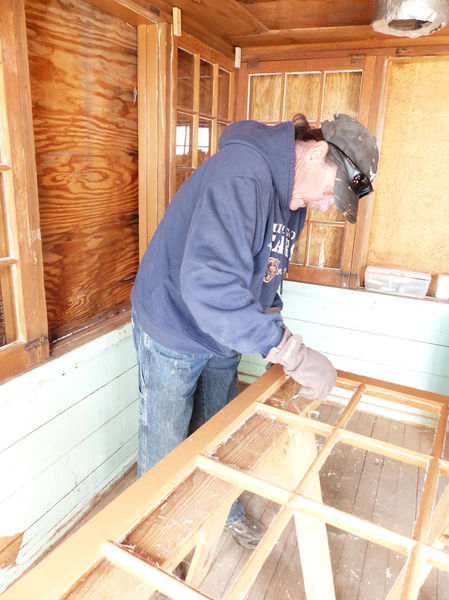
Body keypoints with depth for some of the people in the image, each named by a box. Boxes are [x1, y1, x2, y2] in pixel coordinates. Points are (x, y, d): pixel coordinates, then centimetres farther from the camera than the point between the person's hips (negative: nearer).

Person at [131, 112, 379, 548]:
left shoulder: (293, 199, 1)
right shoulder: (242, 174, -31)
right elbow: (207, 284, -44)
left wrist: (270, 316, -3)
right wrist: (289, 350, -41)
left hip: (222, 339, 8)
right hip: (173, 335, -7)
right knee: (164, 455, 11)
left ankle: (226, 511, 50)